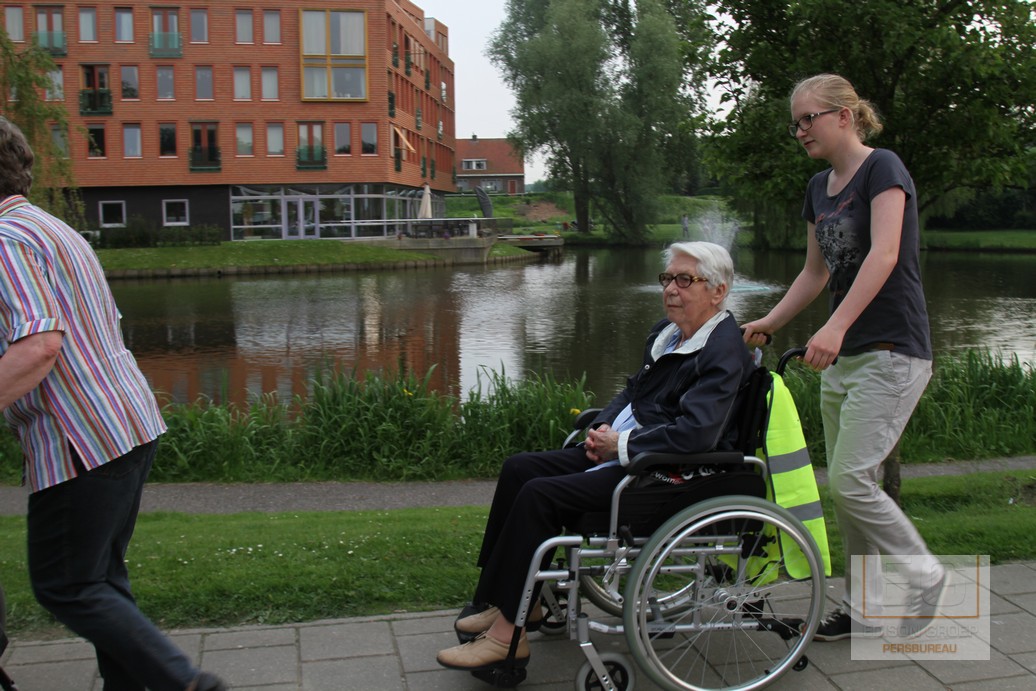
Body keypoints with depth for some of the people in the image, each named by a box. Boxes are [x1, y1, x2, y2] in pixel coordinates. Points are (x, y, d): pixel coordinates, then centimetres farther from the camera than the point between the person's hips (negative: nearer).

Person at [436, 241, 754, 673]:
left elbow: (694, 434, -27)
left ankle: (506, 636, -13)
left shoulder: (724, 350, -16)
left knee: (540, 494, -21)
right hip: (623, 451, 10)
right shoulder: (668, 331, 12)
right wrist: (602, 428, 3)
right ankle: (512, 600, 9)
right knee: (518, 469, 3)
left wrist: (620, 444, -17)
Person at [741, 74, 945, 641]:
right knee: (847, 486, 8)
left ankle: (925, 577, 11)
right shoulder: (819, 187, 14)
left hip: (891, 353, -8)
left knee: (850, 480, -12)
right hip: (843, 357, 8)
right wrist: (768, 324, 12)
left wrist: (835, 327, -34)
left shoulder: (883, 168, -9)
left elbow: (884, 255, -23)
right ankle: (863, 609, 20)